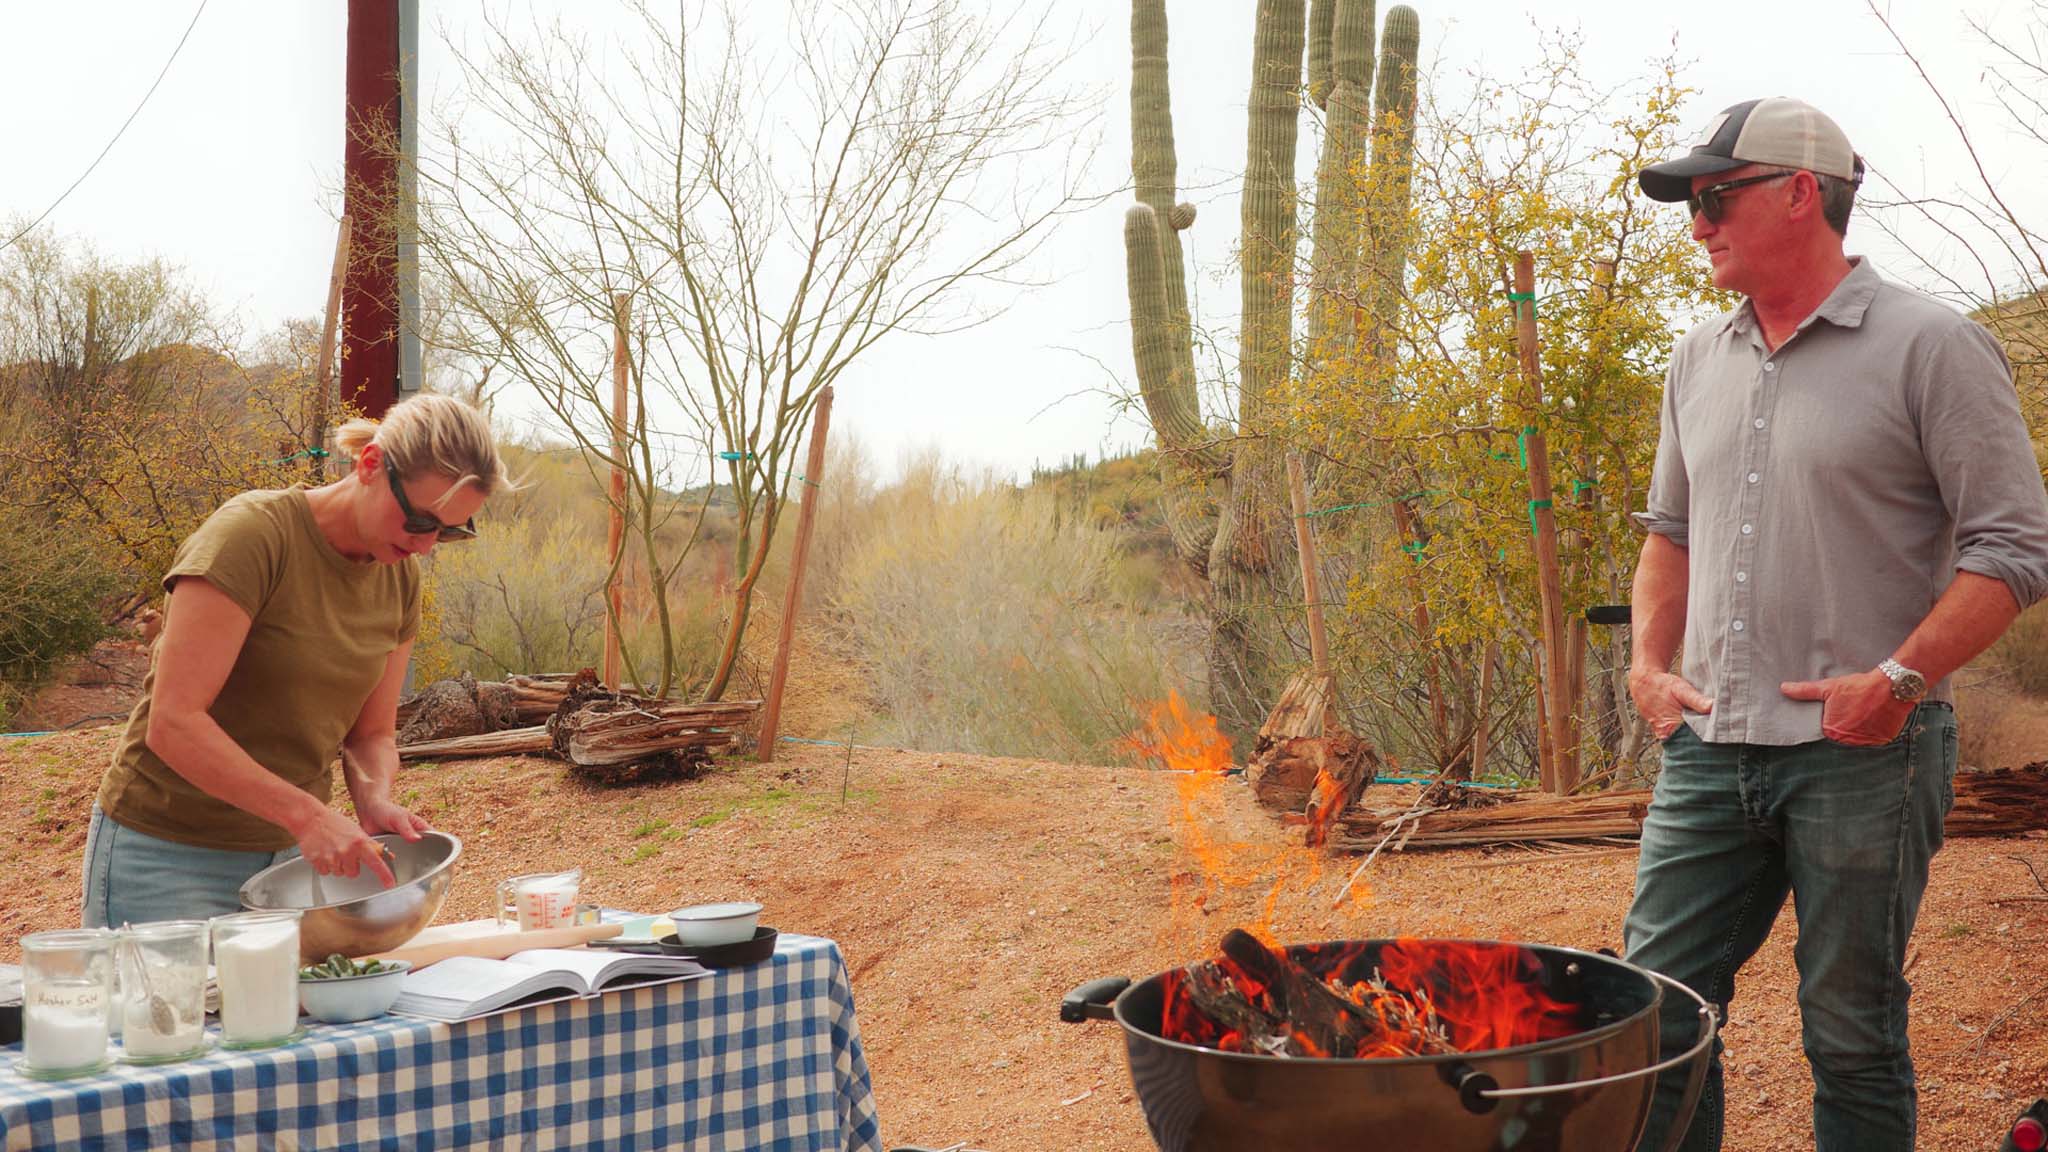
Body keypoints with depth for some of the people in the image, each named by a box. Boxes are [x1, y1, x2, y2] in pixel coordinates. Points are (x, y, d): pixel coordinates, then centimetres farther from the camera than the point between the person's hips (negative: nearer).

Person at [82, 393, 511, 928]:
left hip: (289, 855, 6)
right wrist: (308, 814, -31)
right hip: (170, 857, -6)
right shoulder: (253, 534, -20)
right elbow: (173, 723, -25)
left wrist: (374, 800, -13)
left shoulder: (399, 579, 3)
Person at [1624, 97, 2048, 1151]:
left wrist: (1899, 679, -17)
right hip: (1710, 749, 6)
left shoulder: (1930, 346, -6)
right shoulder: (1700, 361, 13)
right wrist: (1650, 661, 9)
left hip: (1862, 757, -5)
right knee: (1656, 1011, 5)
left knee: (1852, 1039, 5)